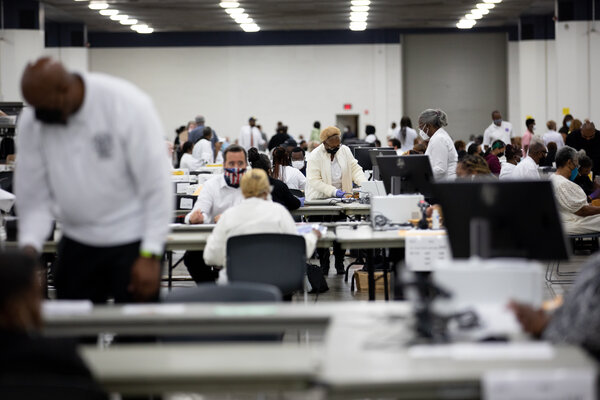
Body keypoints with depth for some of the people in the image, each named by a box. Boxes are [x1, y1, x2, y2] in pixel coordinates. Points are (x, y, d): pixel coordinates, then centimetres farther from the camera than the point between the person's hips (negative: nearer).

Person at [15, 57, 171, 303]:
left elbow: (157, 186, -14)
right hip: (76, 243, 4)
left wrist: (150, 256, -16)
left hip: (132, 240, -4)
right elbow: (34, 199, 0)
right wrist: (29, 247, -18)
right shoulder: (30, 123, -5)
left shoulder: (127, 105, -17)